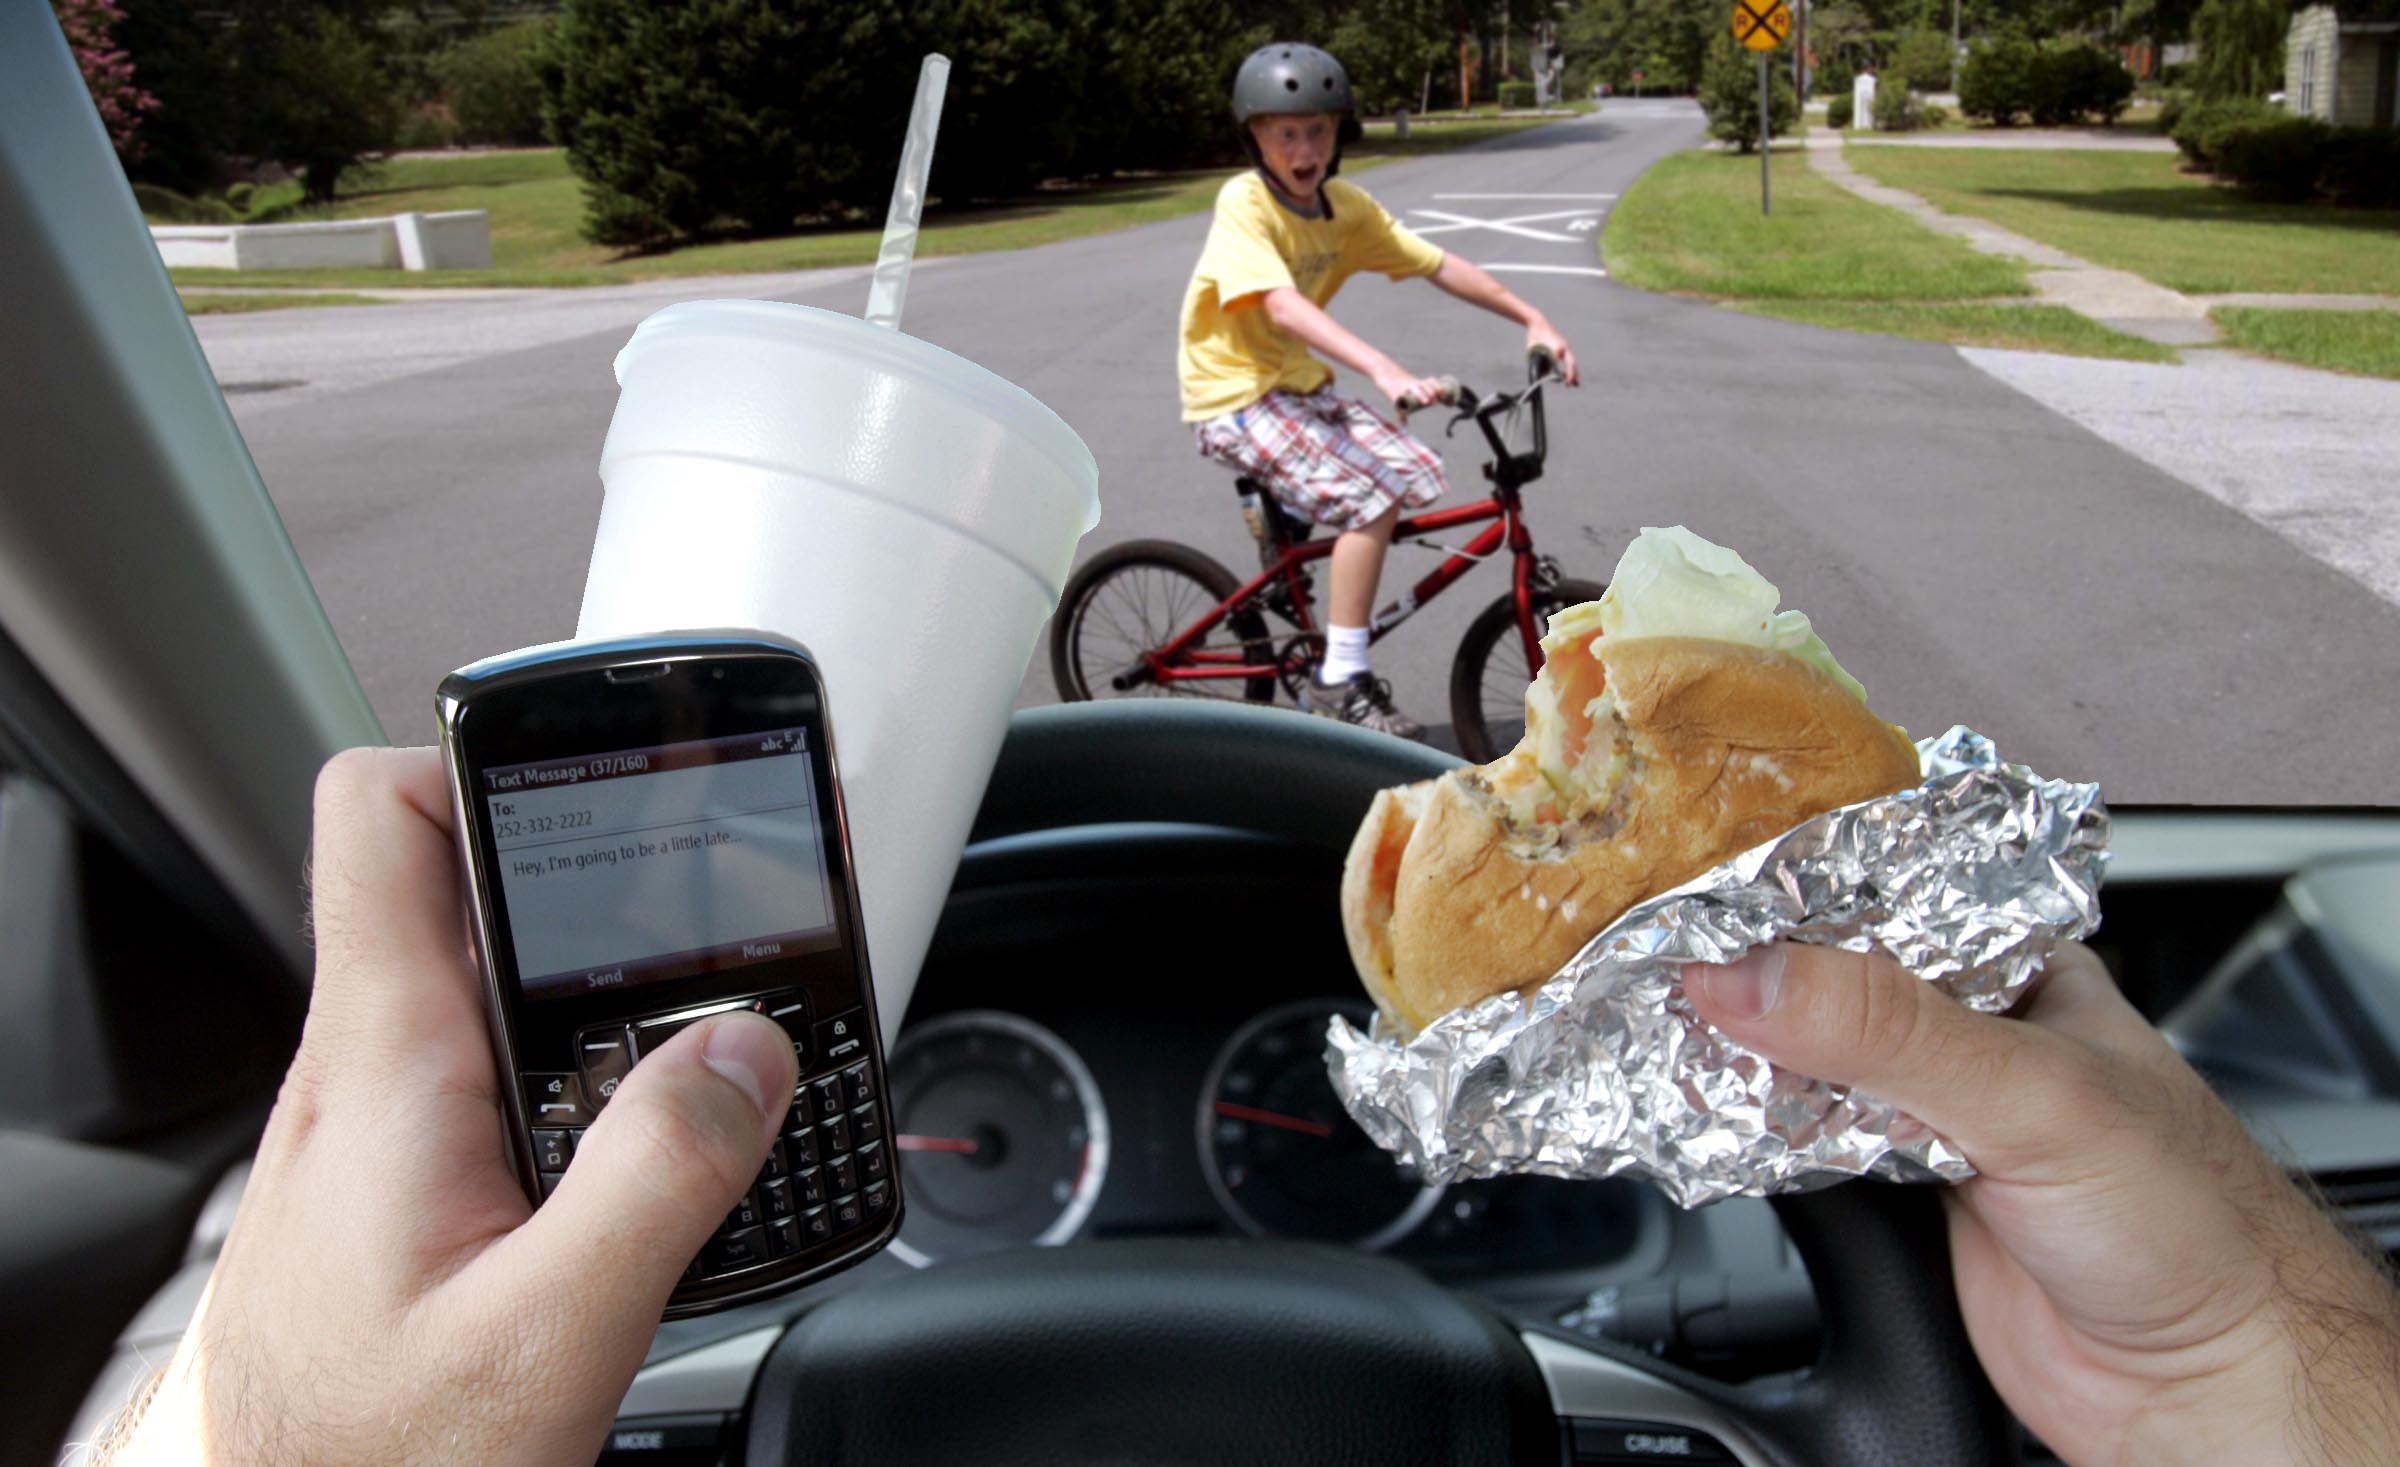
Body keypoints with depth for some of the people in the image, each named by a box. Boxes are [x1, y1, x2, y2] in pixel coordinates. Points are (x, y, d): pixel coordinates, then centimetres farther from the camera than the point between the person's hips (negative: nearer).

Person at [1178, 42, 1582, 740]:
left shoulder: (1346, 206, 2)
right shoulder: (1244, 203, -19)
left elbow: (1438, 266, 4)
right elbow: (1282, 306, -34)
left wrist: (1534, 320, -3)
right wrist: (1385, 370, -46)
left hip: (1298, 383, 7)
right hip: (1235, 394, -7)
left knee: (1419, 473, -7)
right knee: (1372, 498, -23)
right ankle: (1339, 682, -14)